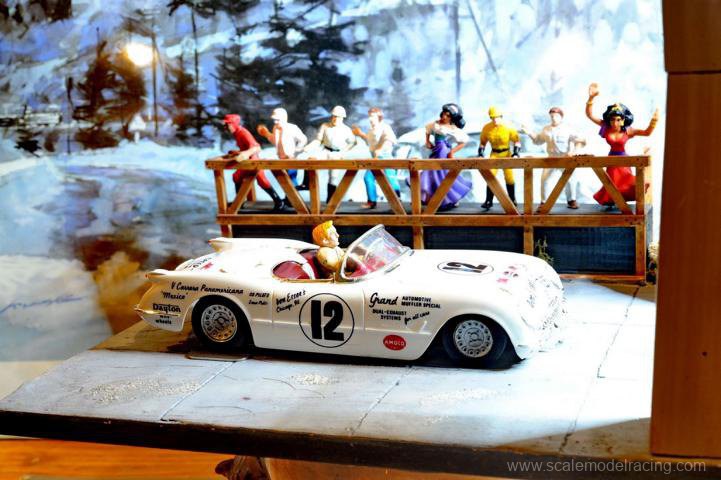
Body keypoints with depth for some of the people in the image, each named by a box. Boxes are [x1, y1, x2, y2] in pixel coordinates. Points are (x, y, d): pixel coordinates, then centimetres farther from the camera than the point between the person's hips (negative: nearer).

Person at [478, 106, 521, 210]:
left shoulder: (508, 127, -11)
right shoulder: (486, 128, -6)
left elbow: (516, 139, -2)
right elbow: (483, 141, 8)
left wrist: (517, 150, -14)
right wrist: (481, 151, -2)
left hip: (506, 153, -1)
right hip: (494, 154, 1)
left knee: (509, 177, 0)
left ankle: (512, 199, 18)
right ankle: (489, 201, -5)